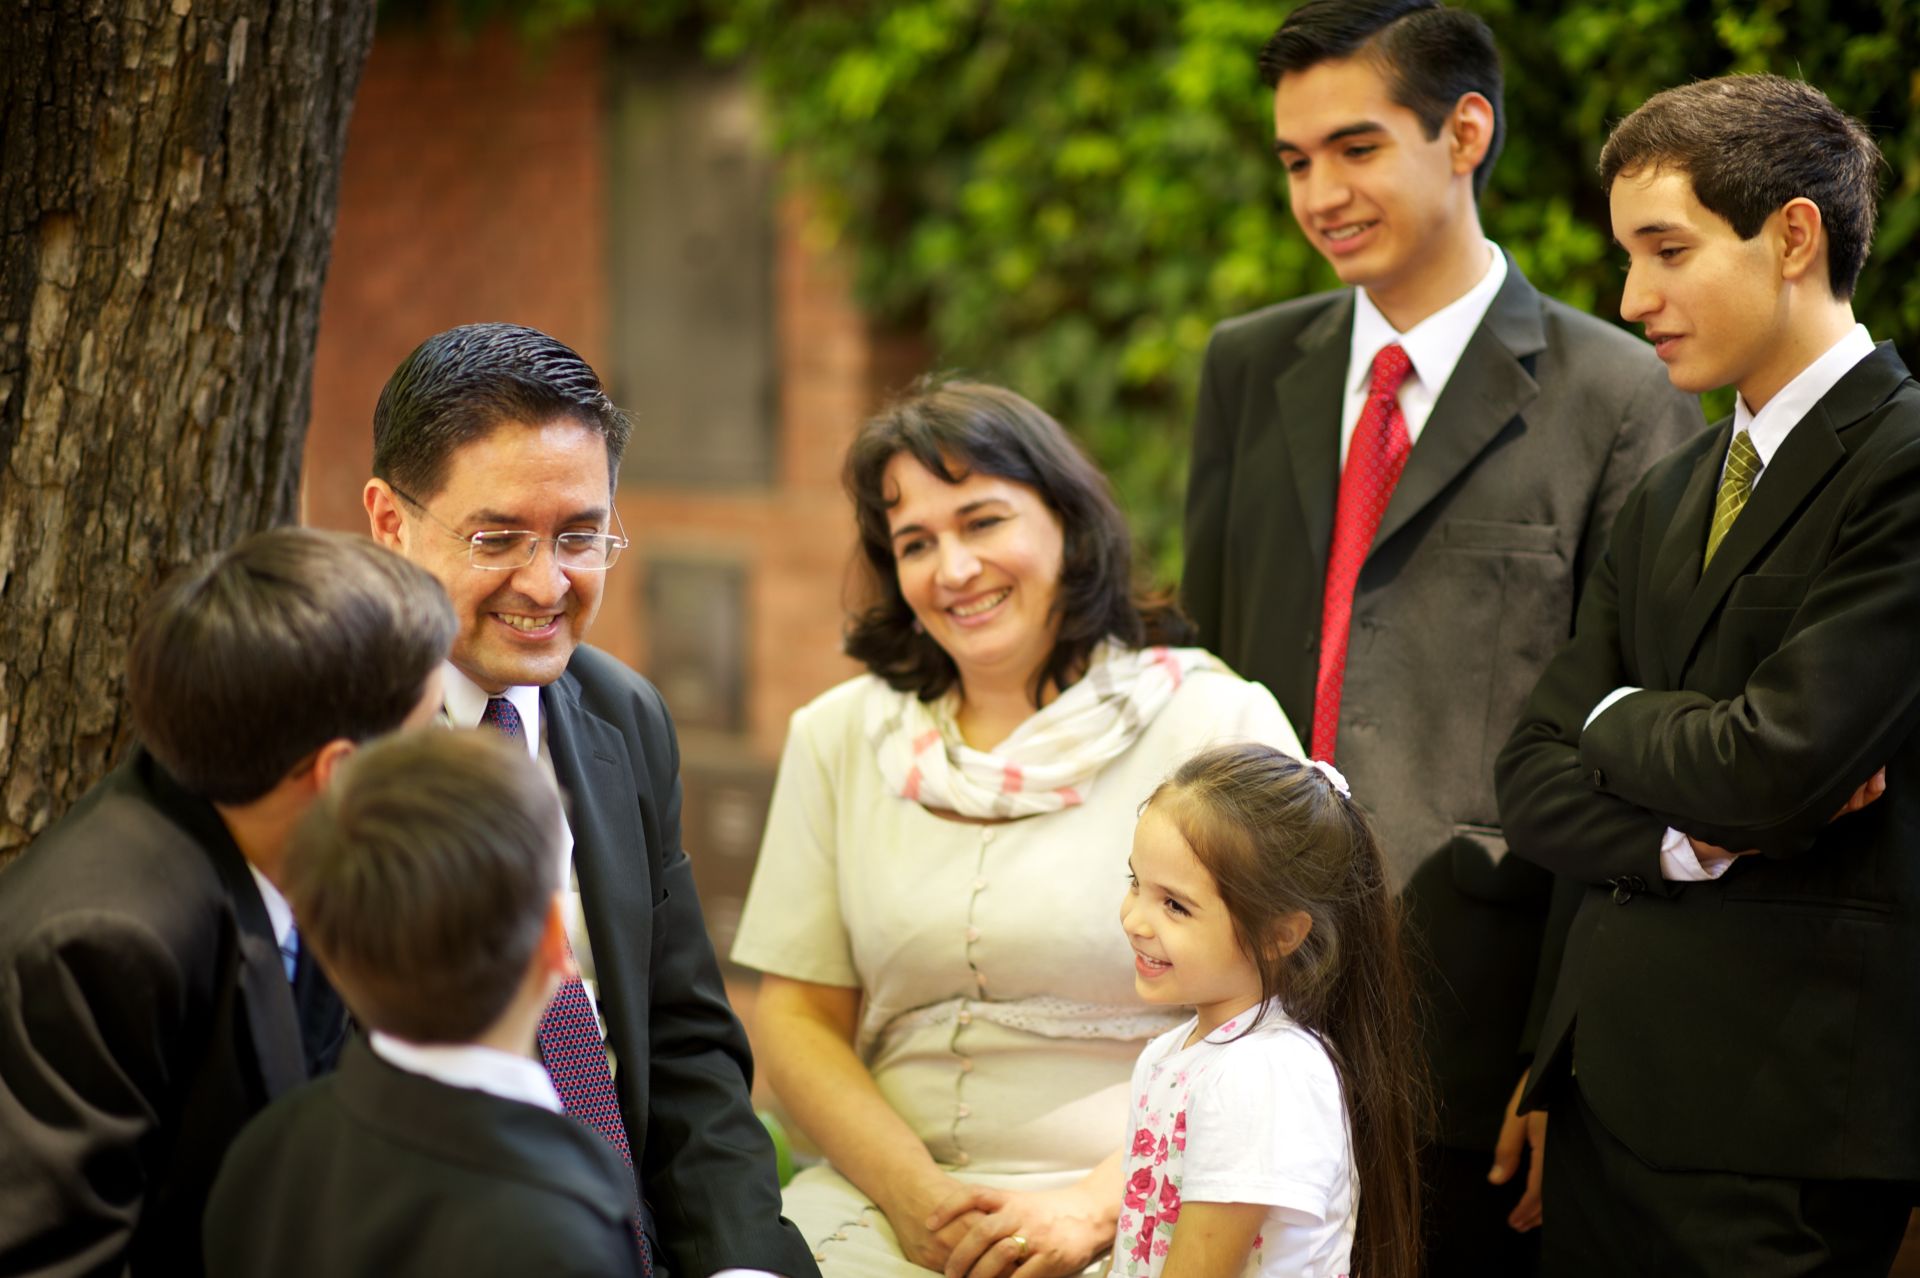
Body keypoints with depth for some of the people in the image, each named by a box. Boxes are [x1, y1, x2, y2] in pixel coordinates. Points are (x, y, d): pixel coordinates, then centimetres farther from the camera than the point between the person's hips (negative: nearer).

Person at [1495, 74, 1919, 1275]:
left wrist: (1618, 718, 1)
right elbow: (1536, 782, 11)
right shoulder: (1668, 499, 18)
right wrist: (1689, 839, -10)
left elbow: (1771, 764, -19)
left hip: (1783, 1113, -7)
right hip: (1616, 1084, 8)